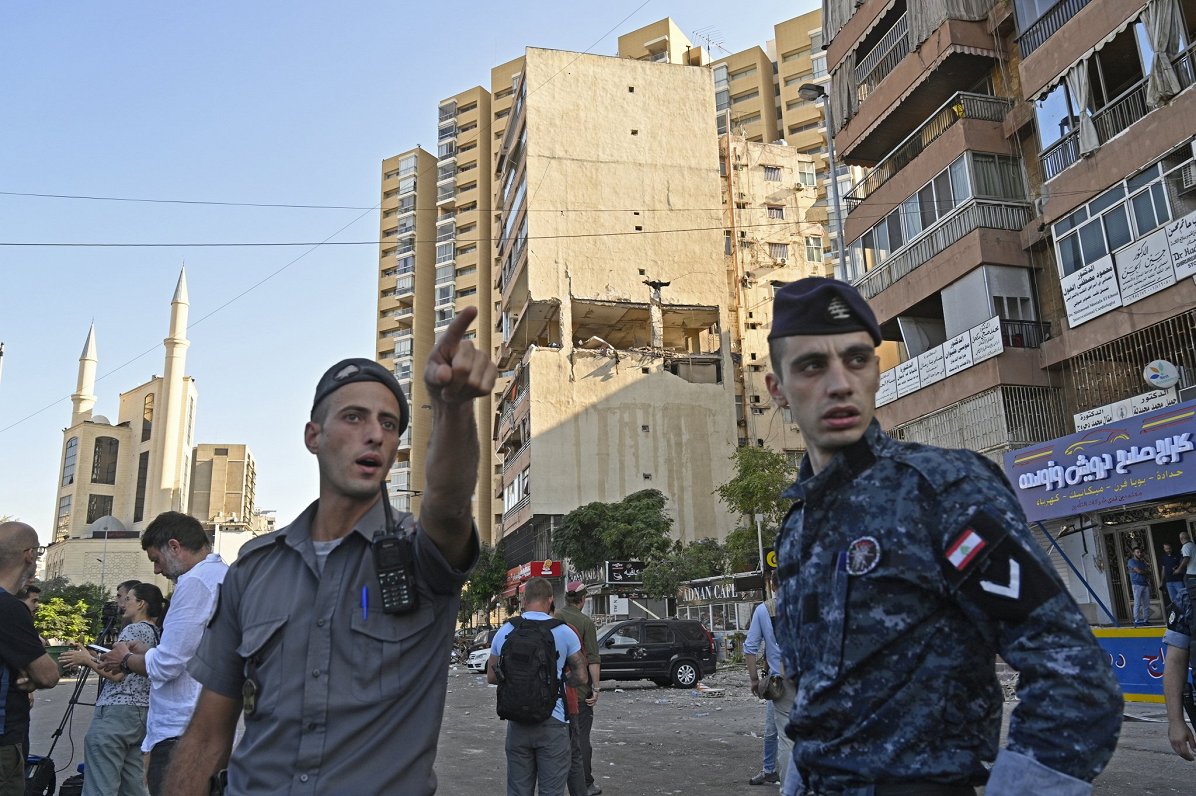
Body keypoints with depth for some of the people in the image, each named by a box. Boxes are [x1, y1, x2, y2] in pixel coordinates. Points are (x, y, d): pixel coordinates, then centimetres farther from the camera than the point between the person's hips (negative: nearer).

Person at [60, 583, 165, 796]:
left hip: (116, 712, -9)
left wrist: (87, 660, -1)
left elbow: (116, 674, -15)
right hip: (142, 713, 9)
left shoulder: (133, 630, -10)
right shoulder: (156, 634, 16)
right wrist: (97, 659, 22)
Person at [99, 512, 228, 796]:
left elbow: (166, 666, -16)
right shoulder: (226, 577, 14)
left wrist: (126, 660, 2)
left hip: (180, 734, -9)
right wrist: (145, 651, 17)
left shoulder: (195, 581, -16)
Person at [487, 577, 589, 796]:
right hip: (552, 722, -3)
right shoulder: (564, 632, -8)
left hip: (517, 724, 3)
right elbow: (582, 678, -2)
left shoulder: (504, 632, 0)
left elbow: (491, 677, 8)